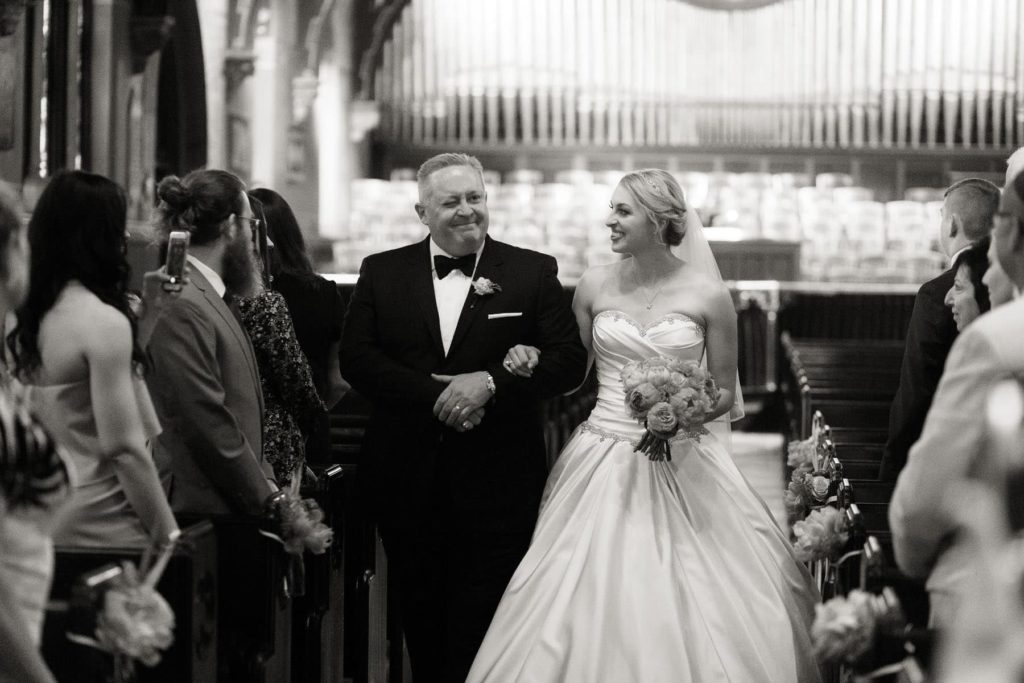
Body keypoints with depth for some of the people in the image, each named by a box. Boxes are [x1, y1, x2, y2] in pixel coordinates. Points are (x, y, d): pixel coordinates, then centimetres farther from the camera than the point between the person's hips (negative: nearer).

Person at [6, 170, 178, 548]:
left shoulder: (30, 319, 8)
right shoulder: (104, 322, -15)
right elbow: (124, 449, -17)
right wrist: (169, 537, -12)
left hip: (45, 522, 8)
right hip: (100, 527, -8)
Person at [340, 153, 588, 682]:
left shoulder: (534, 272, 3)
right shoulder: (382, 272, 7)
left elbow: (570, 360, -4)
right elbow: (356, 359, -3)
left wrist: (490, 381, -18)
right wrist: (436, 394, -15)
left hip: (496, 483, -2)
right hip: (406, 479, 2)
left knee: (479, 634, -1)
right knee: (421, 622, 11)